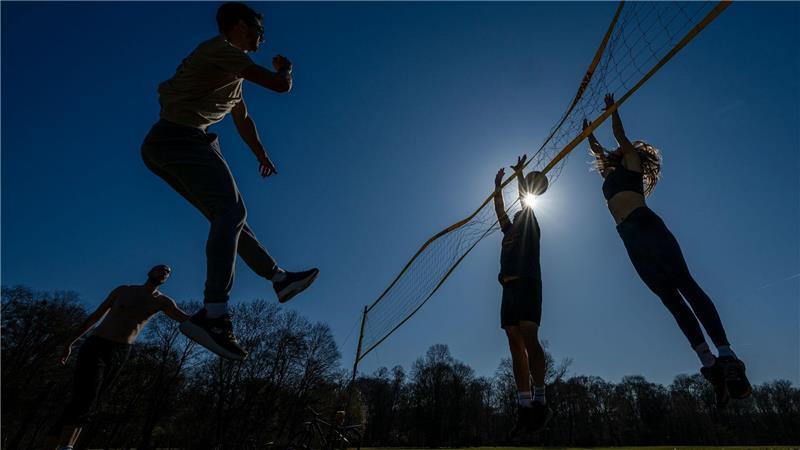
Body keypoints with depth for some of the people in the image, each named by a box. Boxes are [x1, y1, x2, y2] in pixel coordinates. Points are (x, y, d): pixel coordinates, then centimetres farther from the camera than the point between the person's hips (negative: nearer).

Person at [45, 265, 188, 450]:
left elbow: (186, 319, -12)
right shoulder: (123, 291, 7)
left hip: (120, 354, 2)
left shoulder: (163, 301, 5)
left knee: (86, 404, 3)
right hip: (95, 347, -2)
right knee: (84, 400, -19)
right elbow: (94, 316, 15)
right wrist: (70, 342, 13)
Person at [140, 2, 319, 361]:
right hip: (180, 136, -10)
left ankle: (280, 279, 16)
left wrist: (262, 154, 47)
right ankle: (213, 315, -36)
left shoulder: (233, 72, 27)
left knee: (229, 217, 8)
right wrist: (285, 68, 13)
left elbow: (243, 120, 37)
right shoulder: (222, 49, -3)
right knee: (231, 212, -26)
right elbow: (280, 85, -11)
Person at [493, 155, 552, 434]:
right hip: (509, 288, 6)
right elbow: (499, 210, 35)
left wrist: (519, 173, 25)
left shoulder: (530, 225, 15)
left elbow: (525, 198, 14)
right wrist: (498, 186, 42)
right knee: (516, 345, -2)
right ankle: (524, 405, -4)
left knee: (529, 339, -17)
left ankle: (539, 402, -15)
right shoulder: (509, 231, 29)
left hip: (527, 285, -6)